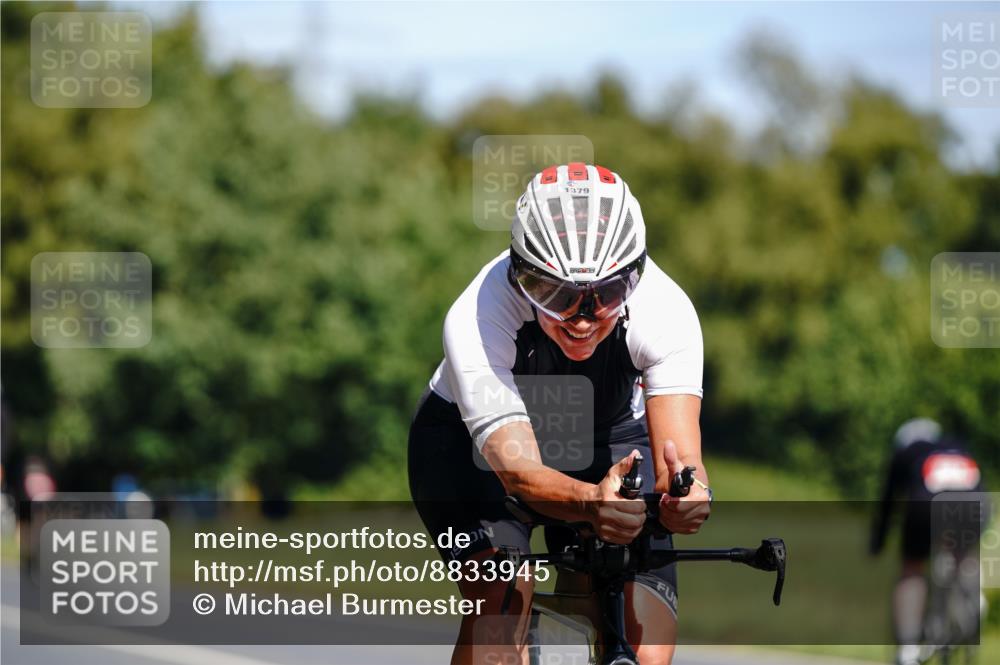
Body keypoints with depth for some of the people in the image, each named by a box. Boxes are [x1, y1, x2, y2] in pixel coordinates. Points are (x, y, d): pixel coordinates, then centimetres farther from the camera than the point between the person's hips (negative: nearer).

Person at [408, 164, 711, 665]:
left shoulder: (665, 310, -31)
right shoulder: (475, 321, -37)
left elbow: (678, 455, -40)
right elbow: (519, 471, -44)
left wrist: (684, 492, -64)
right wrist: (592, 503, -66)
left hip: (608, 440, 2)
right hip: (472, 444, -2)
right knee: (501, 599, -30)